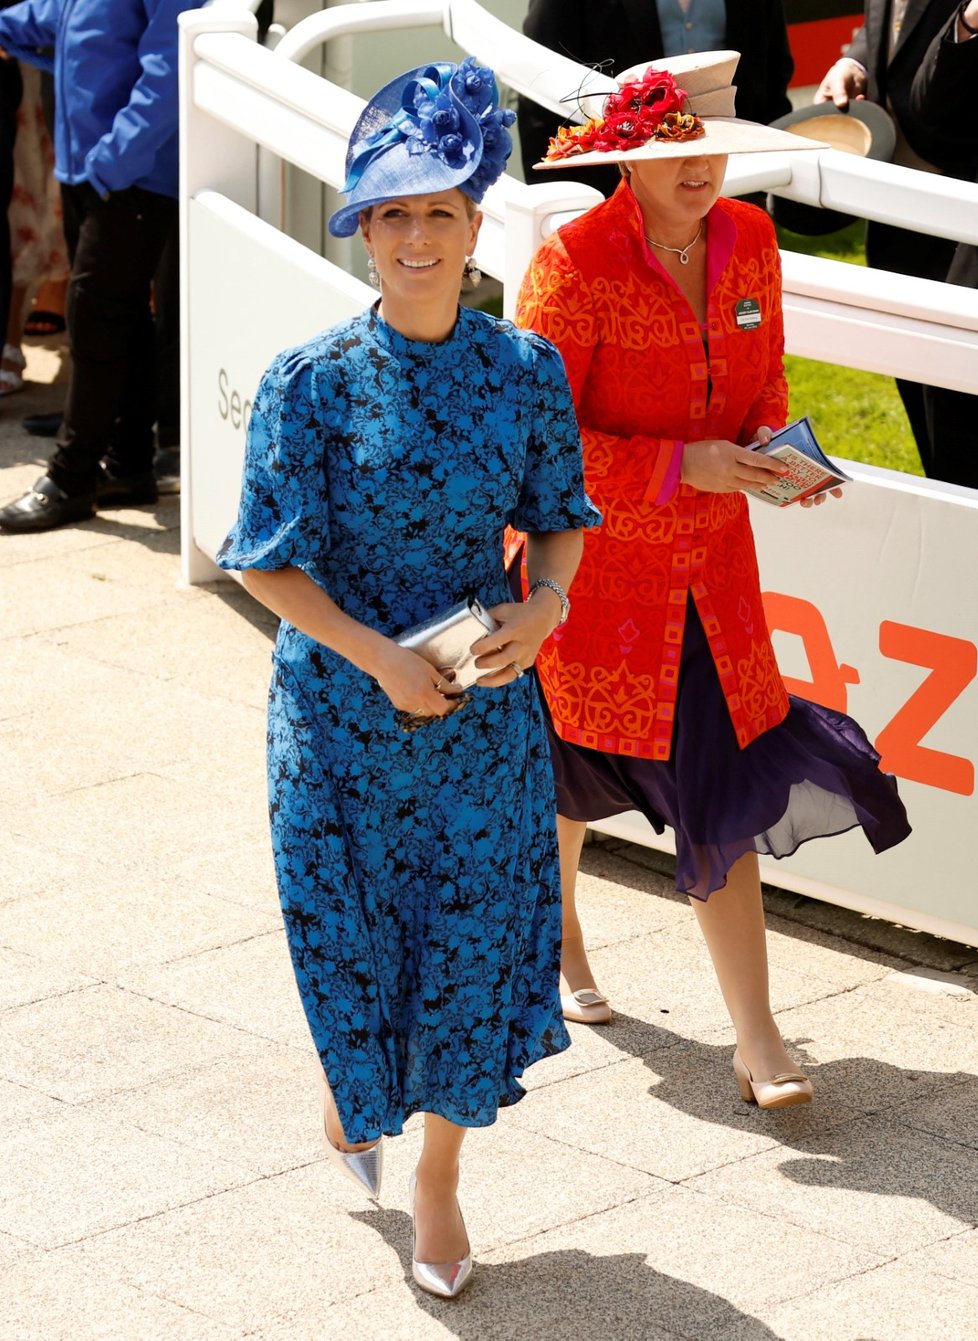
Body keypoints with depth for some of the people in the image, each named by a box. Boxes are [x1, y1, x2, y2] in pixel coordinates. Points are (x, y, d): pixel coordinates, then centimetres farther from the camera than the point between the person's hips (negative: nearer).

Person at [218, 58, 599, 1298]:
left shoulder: (526, 371, -3)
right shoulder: (311, 382, -11)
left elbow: (561, 518, 7)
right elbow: (268, 559, -9)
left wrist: (543, 604, -14)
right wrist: (375, 654, -20)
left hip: (485, 709, 2)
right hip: (340, 706, -2)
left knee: (474, 941, 5)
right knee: (351, 940, 6)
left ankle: (438, 1173, 25)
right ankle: (352, 1090, 41)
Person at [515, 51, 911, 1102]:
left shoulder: (749, 243, -1)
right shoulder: (575, 264, -18)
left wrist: (770, 448, -8)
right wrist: (680, 465, -24)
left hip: (710, 561, 4)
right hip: (595, 561, -3)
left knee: (726, 792, -2)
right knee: (572, 769, 16)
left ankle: (758, 1046, -1)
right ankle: (555, 944, 47)